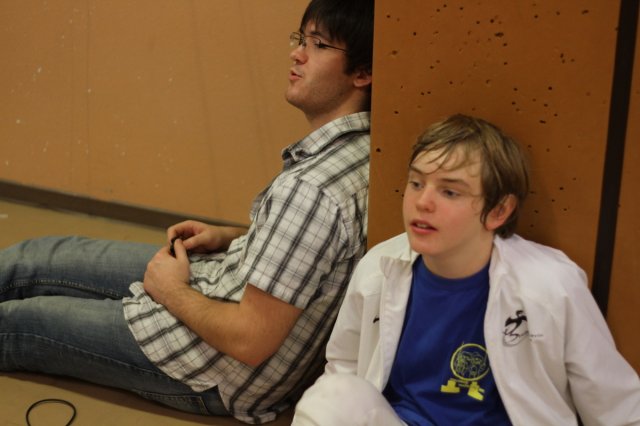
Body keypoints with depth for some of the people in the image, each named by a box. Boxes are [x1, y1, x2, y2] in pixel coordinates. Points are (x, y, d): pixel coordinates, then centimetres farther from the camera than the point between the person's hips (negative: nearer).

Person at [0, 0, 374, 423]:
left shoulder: (310, 190, -34)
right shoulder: (358, 146, -5)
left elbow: (251, 342, -30)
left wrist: (173, 292, -13)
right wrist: (229, 237, 4)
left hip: (222, 373, -9)